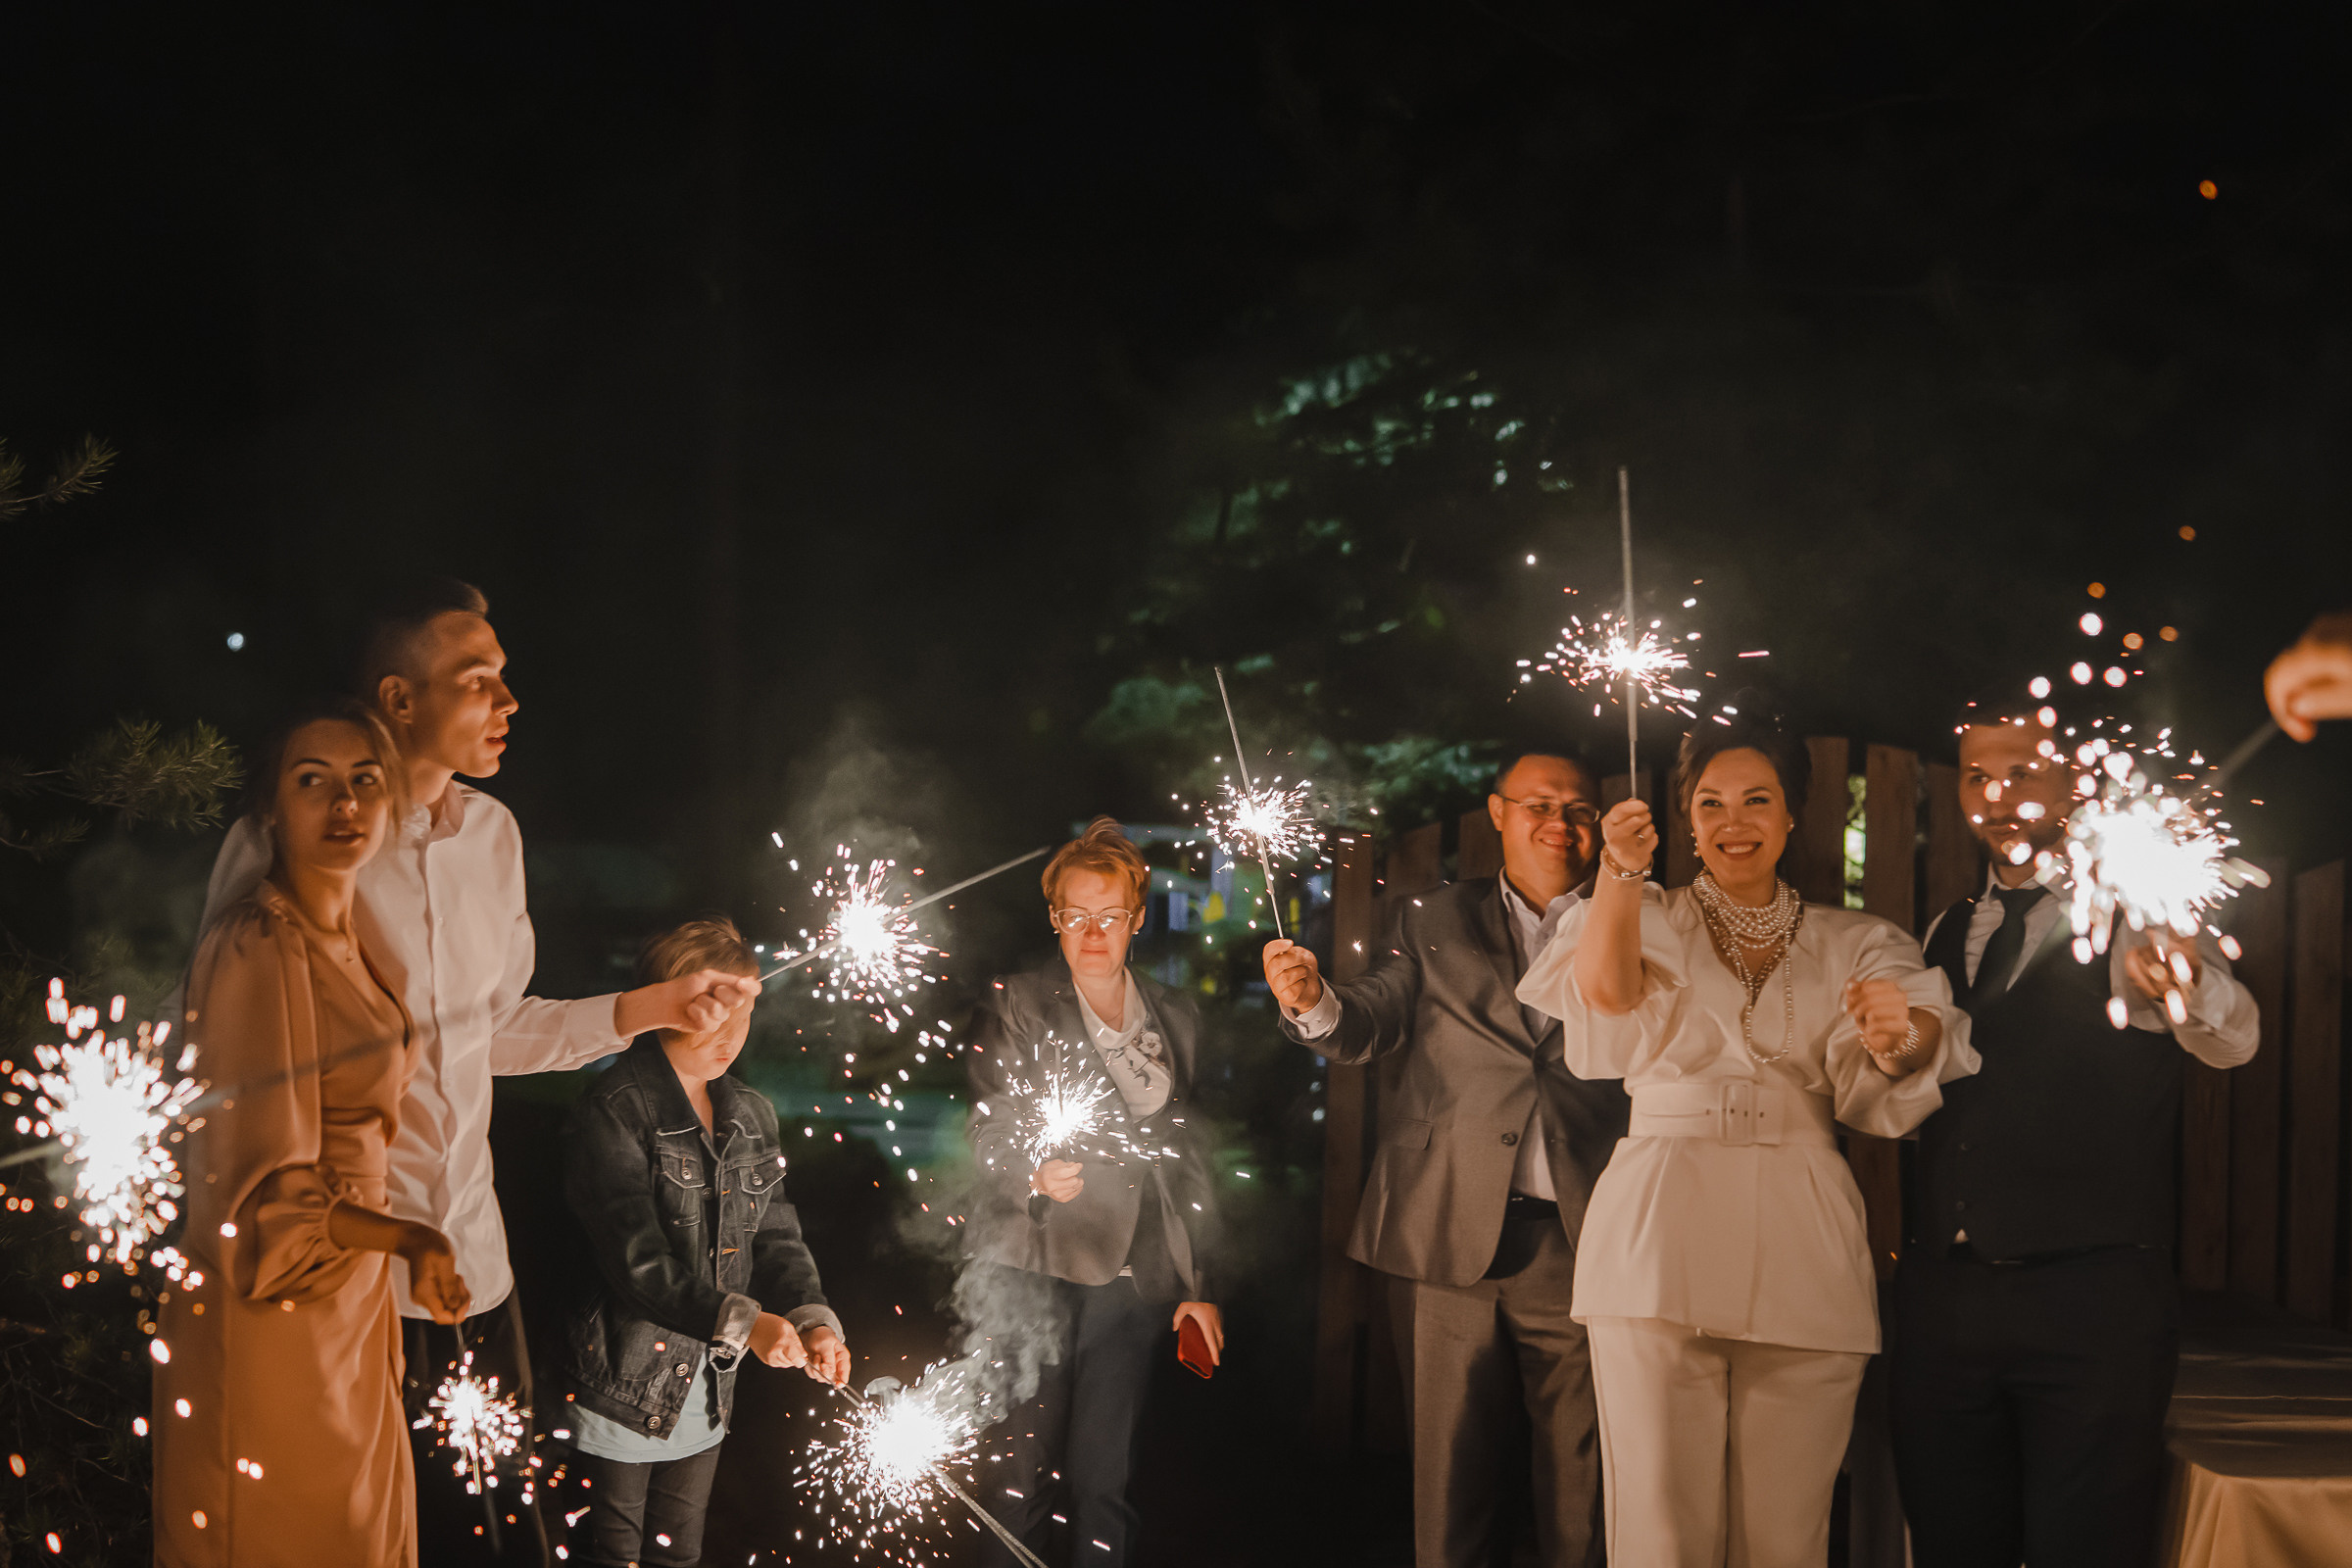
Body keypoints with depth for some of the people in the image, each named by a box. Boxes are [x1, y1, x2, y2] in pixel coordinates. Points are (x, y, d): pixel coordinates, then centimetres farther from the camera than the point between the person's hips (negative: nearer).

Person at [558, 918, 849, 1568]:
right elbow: (635, 1258, -23)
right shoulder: (615, 1113, -15)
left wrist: (812, 1318, -13)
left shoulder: (750, 1117, 9)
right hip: (624, 1388, -6)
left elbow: (775, 1235, 6)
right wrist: (740, 1321, -31)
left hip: (707, 1389, 6)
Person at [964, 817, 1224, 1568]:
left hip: (1132, 1276, 3)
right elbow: (990, 1132, -6)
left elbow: (1188, 1156, 18)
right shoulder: (1013, 1008, 3)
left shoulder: (1175, 1018, 14)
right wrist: (1036, 1174, -28)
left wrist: (1199, 1283, 13)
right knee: (1025, 1477, -5)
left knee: (1106, 1478, 0)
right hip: (1033, 1270, -3)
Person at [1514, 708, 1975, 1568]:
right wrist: (1621, 874, -26)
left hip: (1801, 1248, 1)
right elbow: (1606, 989, -10)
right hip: (1661, 1240, -1)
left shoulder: (1851, 942, 14)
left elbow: (1926, 1030, -5)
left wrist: (1902, 1034, -29)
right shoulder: (1650, 921, 12)